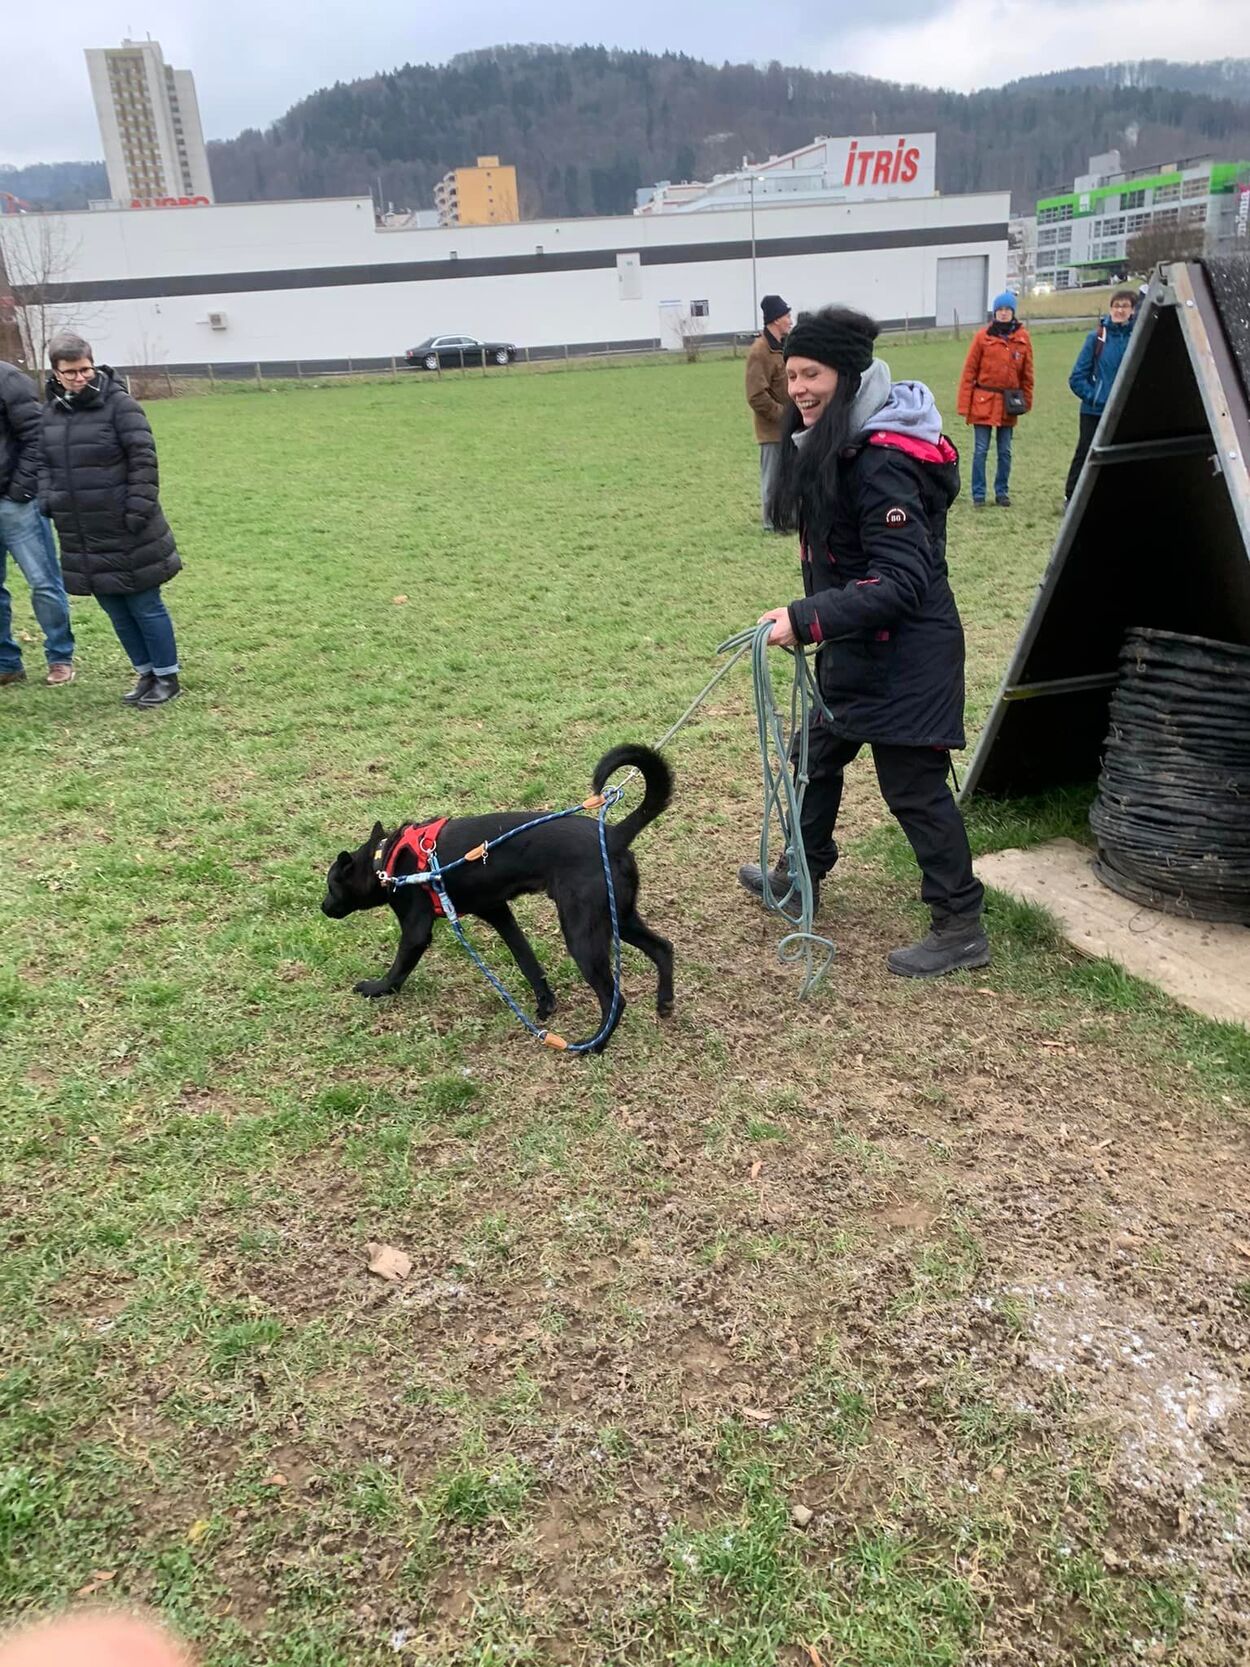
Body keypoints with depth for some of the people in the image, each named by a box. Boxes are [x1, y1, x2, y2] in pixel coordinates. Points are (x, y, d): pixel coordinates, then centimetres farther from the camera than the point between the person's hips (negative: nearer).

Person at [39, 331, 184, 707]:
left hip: (126, 535, -6)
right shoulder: (51, 412, 10)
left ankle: (168, 678, 15)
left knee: (145, 606, 3)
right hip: (82, 538, 6)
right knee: (116, 611, 13)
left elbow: (143, 458, -13)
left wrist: (138, 510, -18)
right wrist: (48, 500, 2)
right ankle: (146, 674, 27)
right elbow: (45, 464, 18)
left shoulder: (118, 404, -9)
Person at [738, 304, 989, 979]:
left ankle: (961, 929, 14)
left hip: (904, 658, -10)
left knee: (914, 787, -1)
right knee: (819, 754, 22)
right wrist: (814, 621, 17)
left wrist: (807, 619, -32)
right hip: (856, 652, 10)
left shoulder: (883, 465, -25)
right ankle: (800, 876, 43)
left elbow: (901, 584, -29)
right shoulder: (832, 445, 6)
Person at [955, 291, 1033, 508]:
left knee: (1005, 451, 9)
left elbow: (1027, 373, 10)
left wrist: (1026, 401, 8)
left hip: (1009, 403, 2)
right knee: (980, 450, -1)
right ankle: (978, 495, 7)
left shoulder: (1022, 337, 4)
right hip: (983, 401, -2)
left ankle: (1002, 492, 20)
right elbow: (969, 371, -2)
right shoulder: (983, 336, -3)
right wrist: (964, 405, -6)